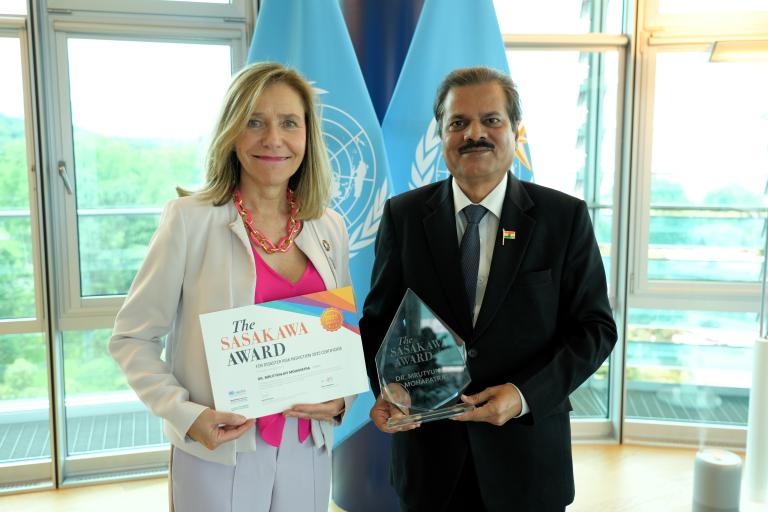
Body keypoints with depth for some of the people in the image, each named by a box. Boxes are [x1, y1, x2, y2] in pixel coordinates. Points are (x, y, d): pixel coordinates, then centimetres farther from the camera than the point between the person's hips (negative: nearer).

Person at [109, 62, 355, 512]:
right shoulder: (191, 219, -10)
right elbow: (132, 338, -6)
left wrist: (342, 399, -5)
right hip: (218, 452, -3)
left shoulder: (331, 227, 1)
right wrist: (185, 415, -17)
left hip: (308, 449, 4)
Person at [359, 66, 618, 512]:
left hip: (527, 449, 0)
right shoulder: (404, 215, -2)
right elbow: (379, 318, 3)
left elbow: (595, 328, -4)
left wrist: (525, 395, -16)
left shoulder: (566, 217, -5)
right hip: (427, 447, 1)